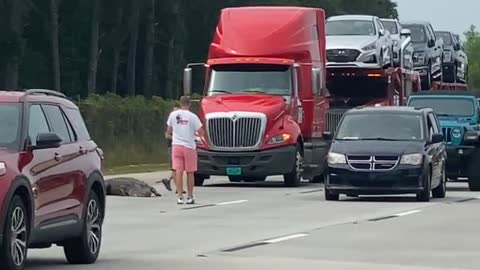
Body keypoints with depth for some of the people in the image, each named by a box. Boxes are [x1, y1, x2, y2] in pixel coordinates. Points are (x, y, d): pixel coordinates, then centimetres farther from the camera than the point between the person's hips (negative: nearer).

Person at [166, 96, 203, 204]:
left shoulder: (173, 115, 0)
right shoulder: (192, 117, -8)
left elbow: (168, 131, 10)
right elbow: (201, 132, -7)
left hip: (176, 145, 2)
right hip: (189, 146, -2)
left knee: (178, 171, 1)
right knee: (190, 173, 7)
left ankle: (180, 196, -4)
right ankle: (190, 197, 13)